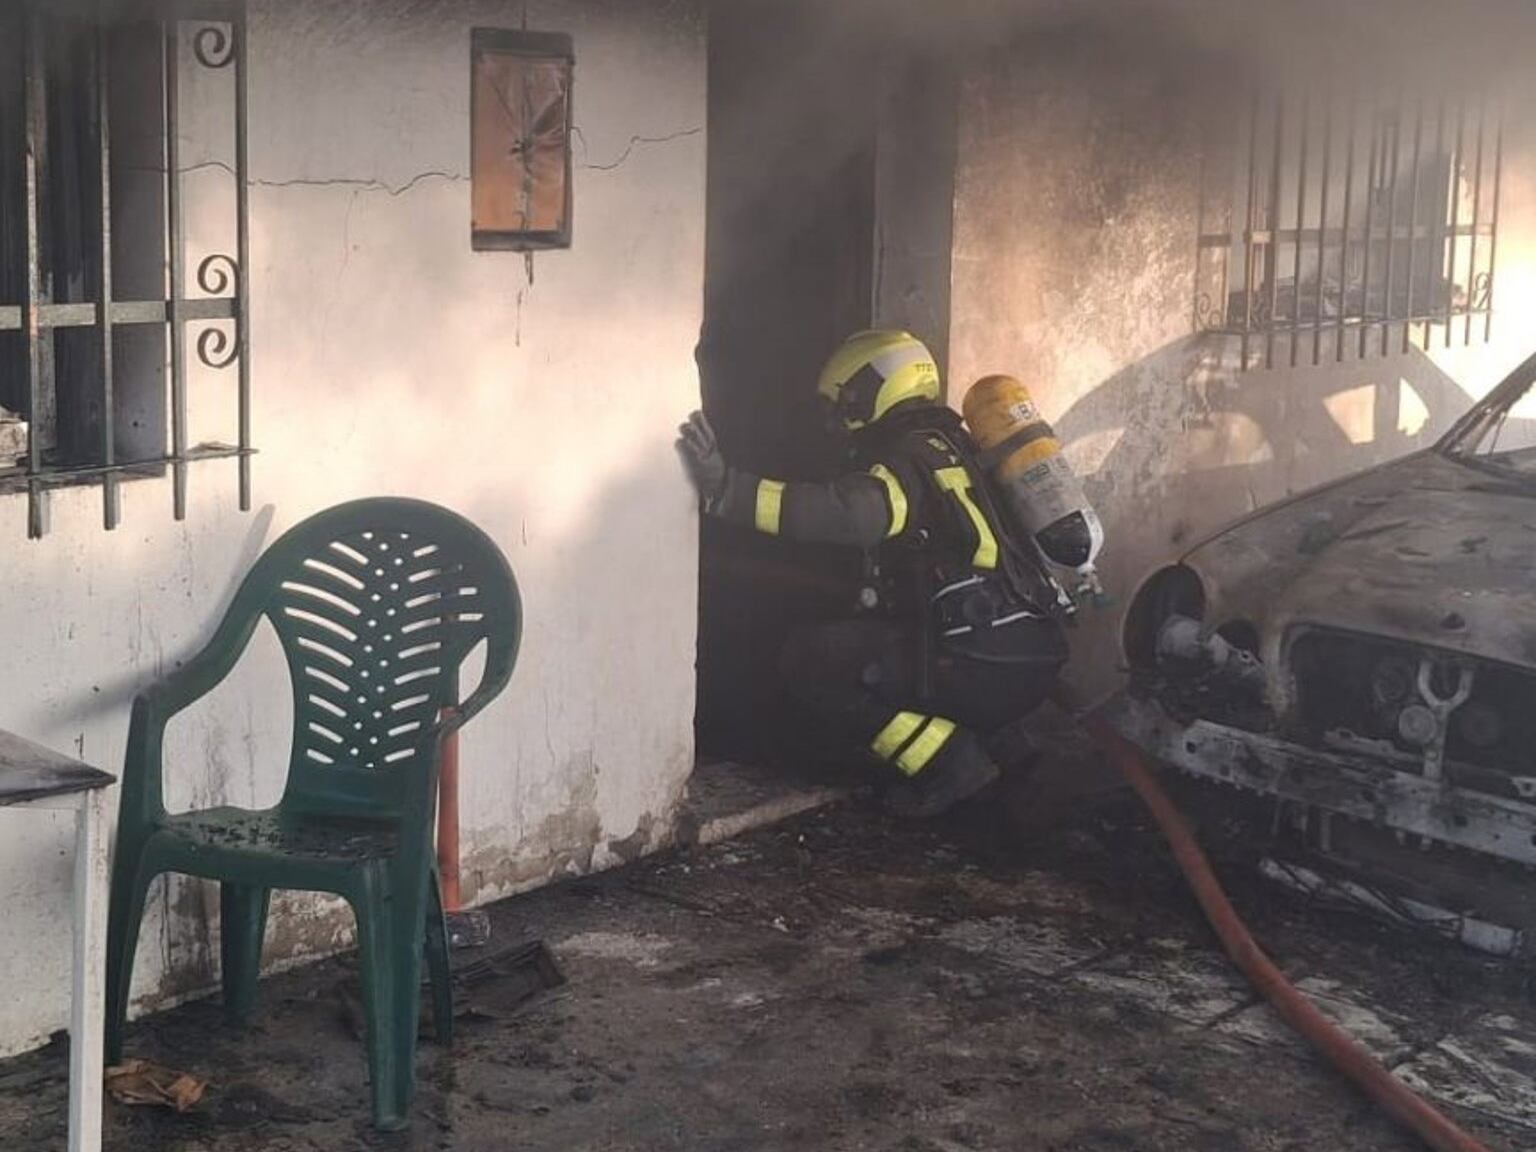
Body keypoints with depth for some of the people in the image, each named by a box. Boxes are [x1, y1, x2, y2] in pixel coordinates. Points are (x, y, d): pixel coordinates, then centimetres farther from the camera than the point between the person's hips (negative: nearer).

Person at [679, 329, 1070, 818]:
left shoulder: (908, 458, -7)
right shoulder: (946, 446, 22)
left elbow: (848, 513, -29)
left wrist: (727, 489, -34)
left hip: (986, 666, -9)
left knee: (808, 657, -6)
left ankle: (949, 764, -7)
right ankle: (965, 752, 14)